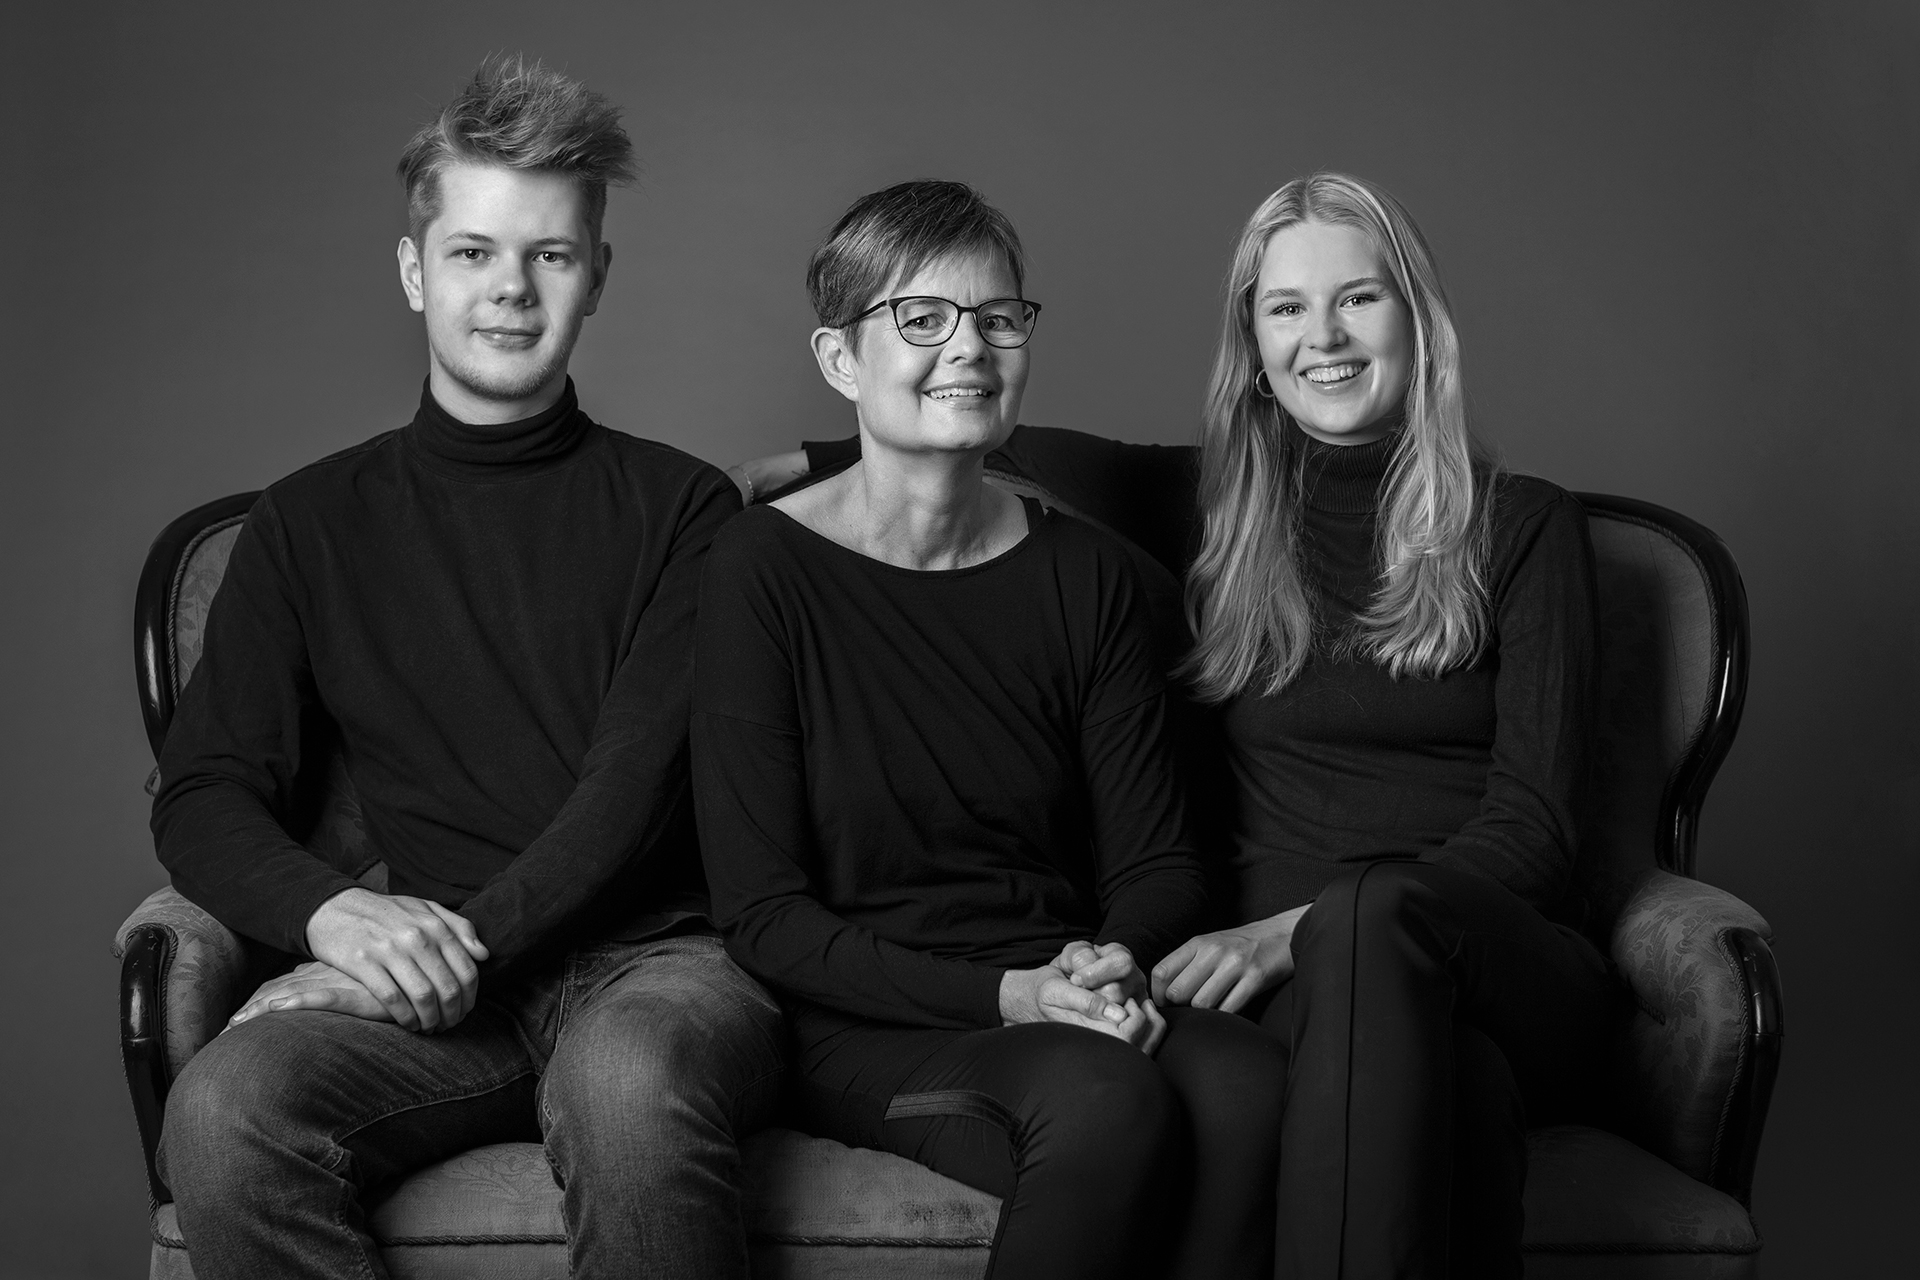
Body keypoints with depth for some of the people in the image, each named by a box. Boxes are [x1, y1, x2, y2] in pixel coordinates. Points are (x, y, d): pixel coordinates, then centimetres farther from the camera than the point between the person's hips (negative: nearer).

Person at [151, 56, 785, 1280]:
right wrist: (335, 911, -12)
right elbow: (204, 796, 10)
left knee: (628, 1074, -38)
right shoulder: (313, 522, 16)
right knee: (224, 1108, -29)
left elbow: (642, 777, -2)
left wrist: (470, 943, -16)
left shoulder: (680, 505, 10)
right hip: (436, 985, 2)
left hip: (658, 950, -2)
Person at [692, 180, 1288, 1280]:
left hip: (1069, 1004, 4)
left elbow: (1157, 859, 11)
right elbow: (762, 914, -8)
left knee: (1248, 1085, -30)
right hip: (863, 1030, -3)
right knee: (1109, 1100, -34)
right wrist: (1003, 998, -17)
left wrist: (1117, 963, -13)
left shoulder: (1087, 574, 9)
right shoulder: (766, 569, -4)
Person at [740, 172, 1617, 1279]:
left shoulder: (1525, 526, 9)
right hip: (1287, 978, 0)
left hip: (1510, 967, 0)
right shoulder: (1216, 509, 16)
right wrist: (825, 463, 9)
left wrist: (1298, 927, -14)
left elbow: (1534, 825, 0)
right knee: (1454, 1075, -38)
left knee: (1373, 920, -38)